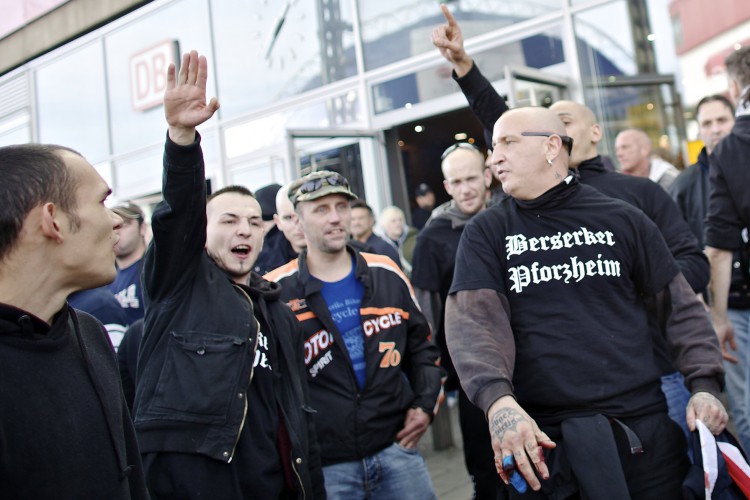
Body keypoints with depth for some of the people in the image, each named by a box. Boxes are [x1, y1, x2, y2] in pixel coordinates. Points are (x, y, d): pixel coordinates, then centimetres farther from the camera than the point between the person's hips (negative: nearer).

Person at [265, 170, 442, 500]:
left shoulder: (387, 274, 6)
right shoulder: (275, 293, -4)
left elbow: (420, 345, 16)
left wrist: (424, 405, 6)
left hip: (397, 447, 3)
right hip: (323, 464, -2)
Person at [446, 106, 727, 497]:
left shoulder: (622, 219, 6)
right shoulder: (485, 233, 3)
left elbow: (680, 305, 10)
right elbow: (472, 321, -11)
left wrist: (704, 384, -3)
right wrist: (497, 399, -27)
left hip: (644, 426, 1)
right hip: (541, 438, 0)